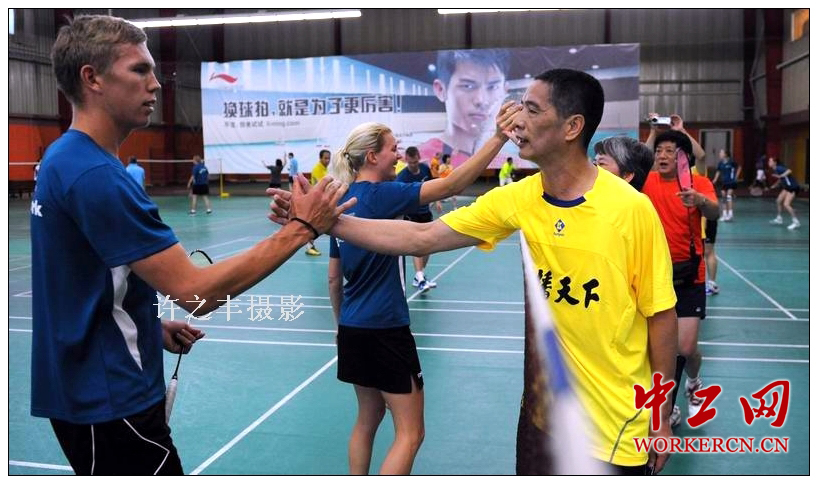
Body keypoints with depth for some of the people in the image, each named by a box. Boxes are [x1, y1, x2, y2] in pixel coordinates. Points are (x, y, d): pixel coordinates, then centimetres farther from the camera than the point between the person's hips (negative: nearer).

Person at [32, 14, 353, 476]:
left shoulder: (64, 159, 7)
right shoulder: (95, 174, -24)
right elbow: (196, 289, -28)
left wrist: (152, 326, 7)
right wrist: (302, 227, -23)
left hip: (88, 390, 10)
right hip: (110, 403, -10)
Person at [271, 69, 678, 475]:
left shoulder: (630, 209, -18)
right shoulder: (514, 200, -6)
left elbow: (661, 314, -10)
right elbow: (420, 238, -6)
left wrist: (661, 419, -4)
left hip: (618, 421, -4)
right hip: (544, 407, 4)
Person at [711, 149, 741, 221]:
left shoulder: (731, 161, -12)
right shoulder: (720, 163, 1)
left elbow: (739, 168, 1)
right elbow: (718, 172, 11)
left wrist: (736, 177, 1)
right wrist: (715, 180, 3)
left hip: (731, 182, -5)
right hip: (724, 182, 6)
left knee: (729, 195, -15)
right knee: (723, 196, 6)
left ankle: (730, 214, -10)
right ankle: (724, 214, 13)